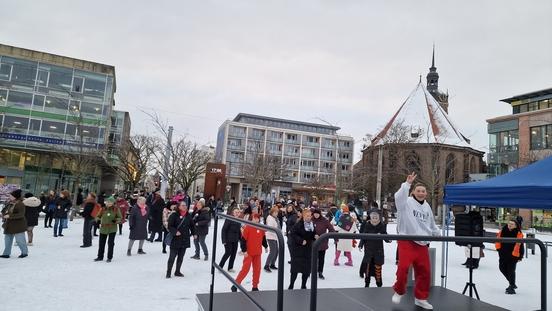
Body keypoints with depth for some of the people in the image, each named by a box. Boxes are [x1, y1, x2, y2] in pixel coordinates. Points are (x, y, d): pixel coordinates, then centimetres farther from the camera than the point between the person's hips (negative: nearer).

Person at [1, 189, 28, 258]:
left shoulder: (20, 204, -16)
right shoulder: (10, 203, 8)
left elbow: (21, 215, -24)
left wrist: (9, 216, -25)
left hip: (18, 225, -8)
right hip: (9, 225, 8)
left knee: (20, 240, 0)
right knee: (7, 239, 13)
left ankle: (25, 252, 14)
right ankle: (6, 253, 24)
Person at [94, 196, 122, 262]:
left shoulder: (116, 209, -5)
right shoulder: (103, 209, 0)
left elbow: (120, 217, -1)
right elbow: (98, 216, 10)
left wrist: (116, 220, -20)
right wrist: (97, 219, -11)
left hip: (112, 229, -3)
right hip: (103, 228, 3)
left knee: (111, 243, 1)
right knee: (101, 243, 12)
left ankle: (109, 257, 14)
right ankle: (100, 257, 27)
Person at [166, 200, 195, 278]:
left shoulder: (188, 216, 7)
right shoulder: (174, 215, -9)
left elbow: (192, 225, 16)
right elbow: (170, 226, -10)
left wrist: (194, 233, 5)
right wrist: (175, 232, -23)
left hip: (185, 240, 5)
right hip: (175, 239, -5)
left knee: (181, 257, 13)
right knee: (172, 257, -1)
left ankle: (177, 271, 25)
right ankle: (168, 272, 12)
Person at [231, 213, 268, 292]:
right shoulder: (247, 227, -13)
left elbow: (263, 238, 19)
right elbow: (243, 239, -13)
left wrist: (266, 246, 23)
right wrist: (244, 251, -15)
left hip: (258, 253, 5)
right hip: (249, 253, -5)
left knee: (257, 269, 9)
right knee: (245, 269, -5)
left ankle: (255, 286, 21)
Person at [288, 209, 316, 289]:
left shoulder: (312, 224, 6)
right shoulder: (298, 224, -16)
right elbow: (292, 234, -19)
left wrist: (315, 236, -4)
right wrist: (301, 241, -23)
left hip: (308, 249, 6)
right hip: (298, 250, -6)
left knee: (307, 268, 9)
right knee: (296, 268, -3)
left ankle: (303, 286, 24)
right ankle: (291, 286, 10)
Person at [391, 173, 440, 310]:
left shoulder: (427, 206, 17)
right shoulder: (406, 202, -6)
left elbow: (431, 224, 29)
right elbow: (399, 197, -30)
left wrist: (438, 234, 27)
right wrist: (407, 183, -36)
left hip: (423, 243, 7)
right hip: (407, 242, -6)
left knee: (425, 271, 8)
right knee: (403, 267, -15)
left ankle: (421, 298, 23)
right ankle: (399, 291, 11)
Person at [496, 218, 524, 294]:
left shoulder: (519, 234, -12)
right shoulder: (503, 231, 0)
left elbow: (520, 245, -9)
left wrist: (520, 256, -7)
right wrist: (498, 248, 6)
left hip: (513, 255, -6)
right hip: (503, 254, 6)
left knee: (511, 270, -3)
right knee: (502, 268, 15)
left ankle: (512, 287, 11)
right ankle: (512, 283, 35)